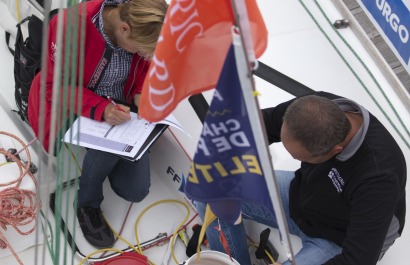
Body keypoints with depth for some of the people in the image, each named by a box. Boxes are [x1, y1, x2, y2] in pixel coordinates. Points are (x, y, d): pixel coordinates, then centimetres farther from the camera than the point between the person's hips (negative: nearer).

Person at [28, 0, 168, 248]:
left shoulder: (142, 29, -16)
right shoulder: (72, 26, -30)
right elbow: (56, 86, -22)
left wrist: (141, 94, -16)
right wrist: (100, 109, -36)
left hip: (119, 109, 4)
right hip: (73, 110, -4)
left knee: (137, 190, -5)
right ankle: (87, 203, -6)